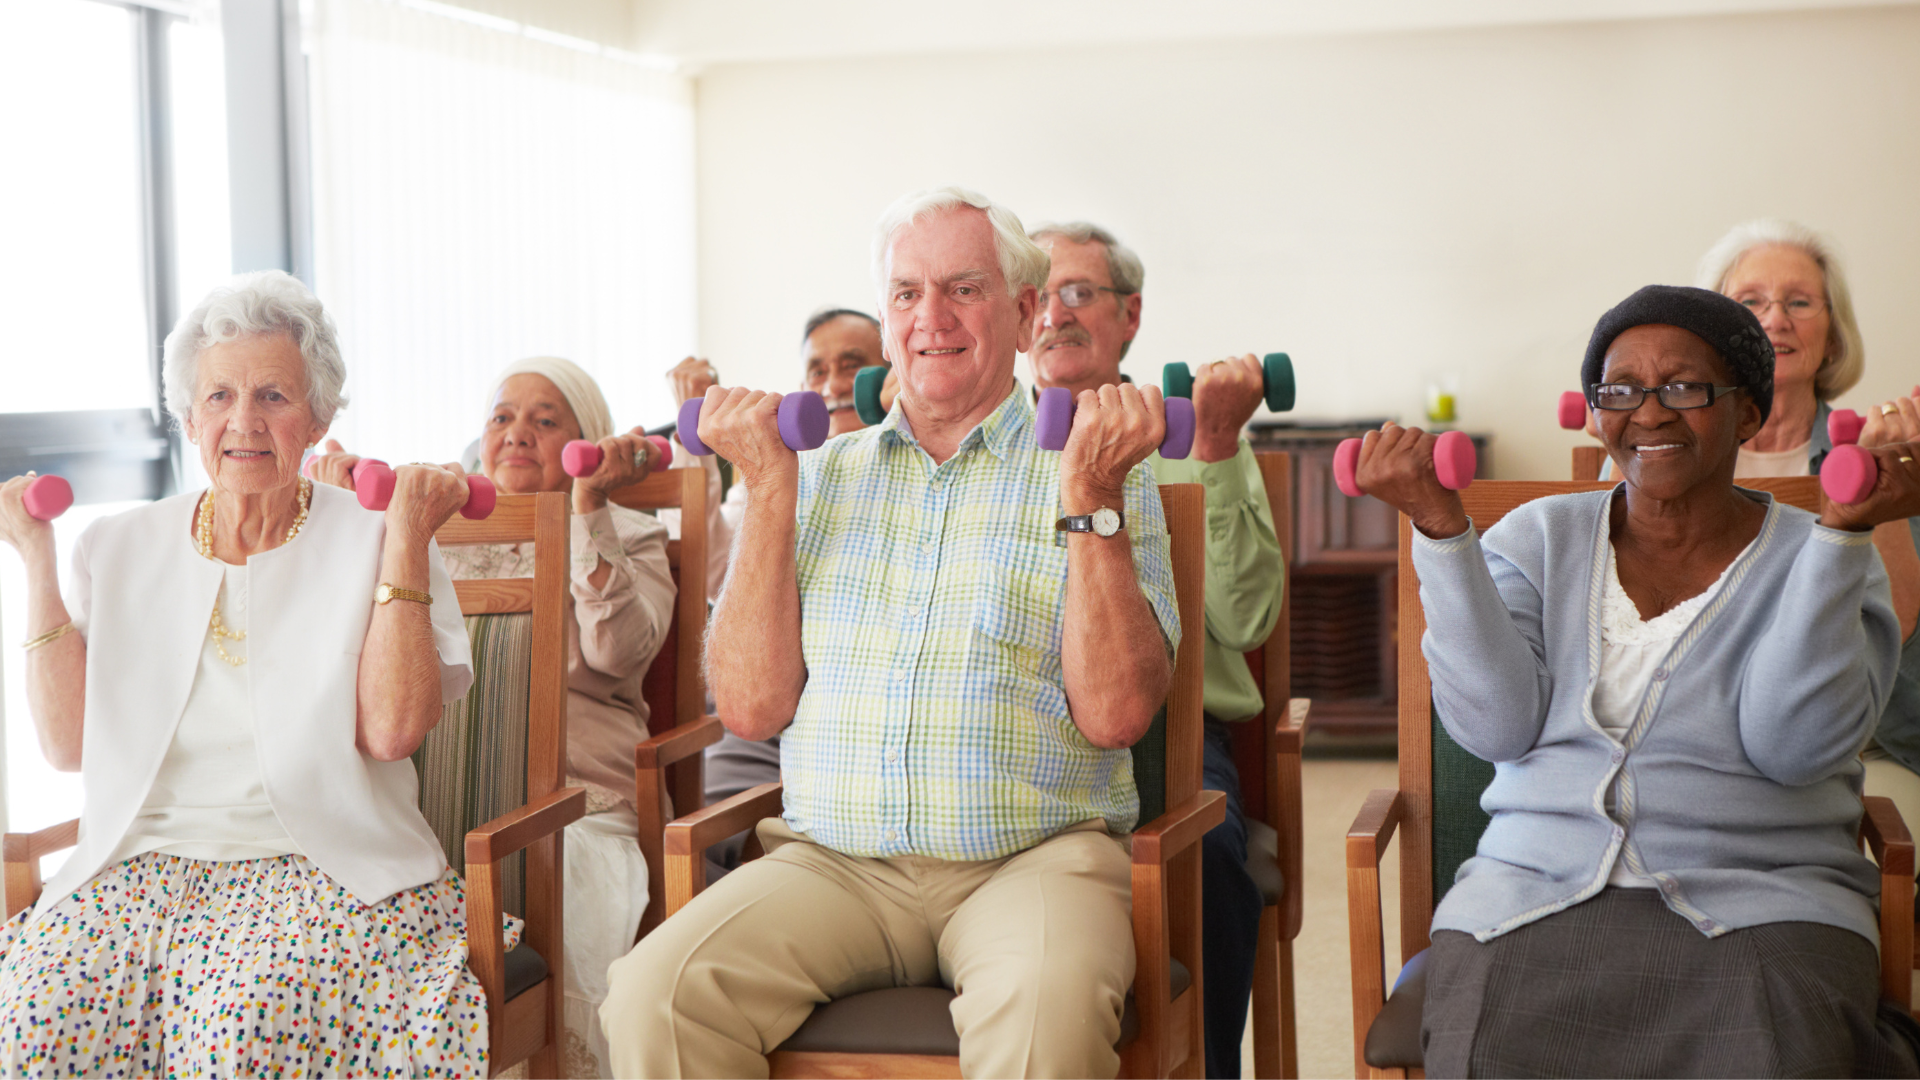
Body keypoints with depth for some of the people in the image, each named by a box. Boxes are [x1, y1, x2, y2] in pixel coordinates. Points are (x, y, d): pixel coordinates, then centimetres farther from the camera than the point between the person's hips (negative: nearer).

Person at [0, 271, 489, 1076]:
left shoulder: (372, 543, 5)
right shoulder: (120, 549, 14)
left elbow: (391, 730, -10)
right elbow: (68, 743, 5)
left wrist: (408, 537, -8)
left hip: (324, 866, -3)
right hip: (143, 861, 3)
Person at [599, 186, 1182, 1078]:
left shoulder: (1101, 476, 7)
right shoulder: (821, 477, 14)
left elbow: (1115, 713, -5)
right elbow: (751, 706, 4)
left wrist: (1090, 498, -10)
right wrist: (771, 491, 1)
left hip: (1030, 859, -2)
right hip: (831, 860, 3)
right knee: (654, 993, -24)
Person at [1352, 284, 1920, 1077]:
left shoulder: (1817, 563, 8)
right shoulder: (1540, 539, 13)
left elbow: (1794, 742, -11)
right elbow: (1496, 725, -3)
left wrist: (1845, 531, -14)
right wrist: (1440, 527, -9)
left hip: (1758, 902, -1)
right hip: (1535, 893, 1)